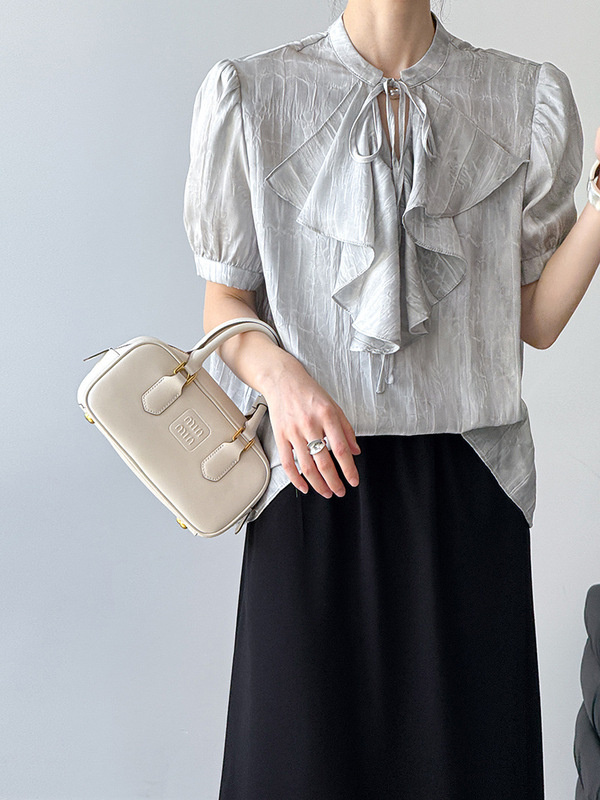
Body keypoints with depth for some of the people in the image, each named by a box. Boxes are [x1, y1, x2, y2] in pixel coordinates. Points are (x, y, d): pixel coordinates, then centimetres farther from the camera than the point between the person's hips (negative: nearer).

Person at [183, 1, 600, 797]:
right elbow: (226, 302, 4)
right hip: (318, 467, -1)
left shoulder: (529, 97, 6)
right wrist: (278, 372, -17)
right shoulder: (249, 94, 3)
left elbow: (536, 319, 6)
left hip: (468, 479, 2)